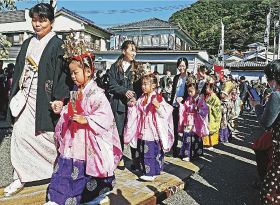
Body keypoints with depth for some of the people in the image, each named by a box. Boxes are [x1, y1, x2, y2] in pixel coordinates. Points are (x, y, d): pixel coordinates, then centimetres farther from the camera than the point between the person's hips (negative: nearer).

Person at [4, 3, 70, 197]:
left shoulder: (57, 45, -7)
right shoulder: (28, 43, 14)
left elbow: (62, 74, -13)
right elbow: (19, 70, 17)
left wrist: (60, 99, -20)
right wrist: (15, 94, 13)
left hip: (45, 99, -6)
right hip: (26, 96, 6)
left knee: (47, 136, 3)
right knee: (20, 134, 1)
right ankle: (20, 177, 14)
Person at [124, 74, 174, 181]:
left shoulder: (158, 98, -10)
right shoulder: (142, 99, 10)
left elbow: (166, 112, -18)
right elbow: (136, 112, 21)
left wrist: (158, 105, -33)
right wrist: (132, 105, 3)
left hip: (153, 131, -7)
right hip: (143, 131, 7)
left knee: (152, 151, -1)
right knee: (142, 151, 13)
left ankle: (151, 173, 10)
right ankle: (145, 170, 26)